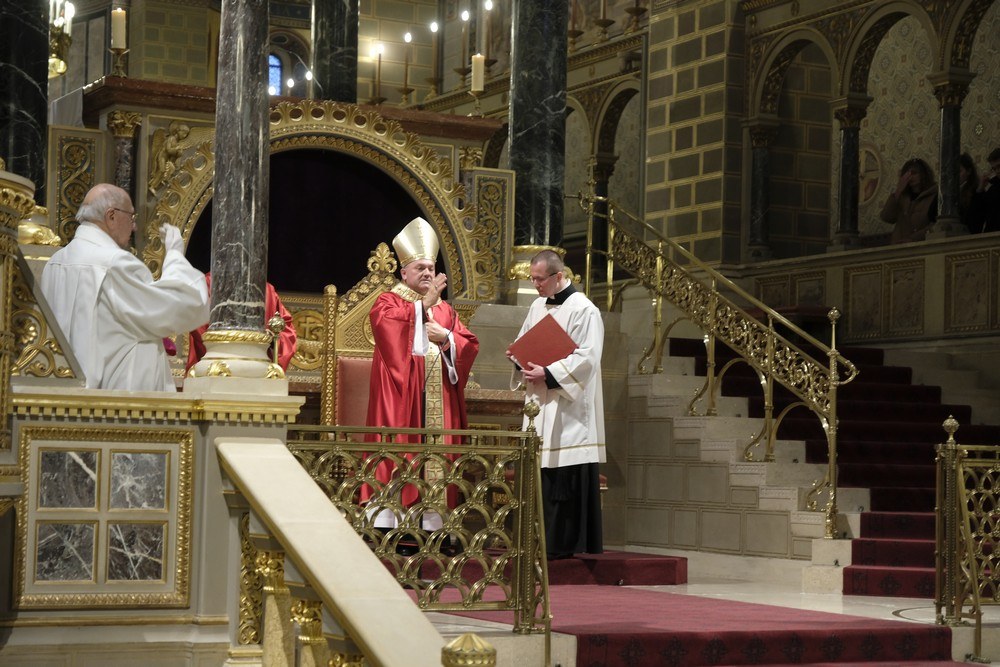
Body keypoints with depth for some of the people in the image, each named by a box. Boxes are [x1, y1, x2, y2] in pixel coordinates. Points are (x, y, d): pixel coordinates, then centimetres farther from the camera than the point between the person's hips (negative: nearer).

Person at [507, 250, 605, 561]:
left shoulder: (583, 310, -9)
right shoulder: (537, 307, 15)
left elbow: (586, 359, -16)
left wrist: (548, 374, -21)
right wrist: (518, 357, 0)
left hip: (568, 408, -7)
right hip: (539, 404, 7)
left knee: (566, 476, -7)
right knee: (539, 474, 6)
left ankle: (563, 543, -2)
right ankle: (543, 540, 11)